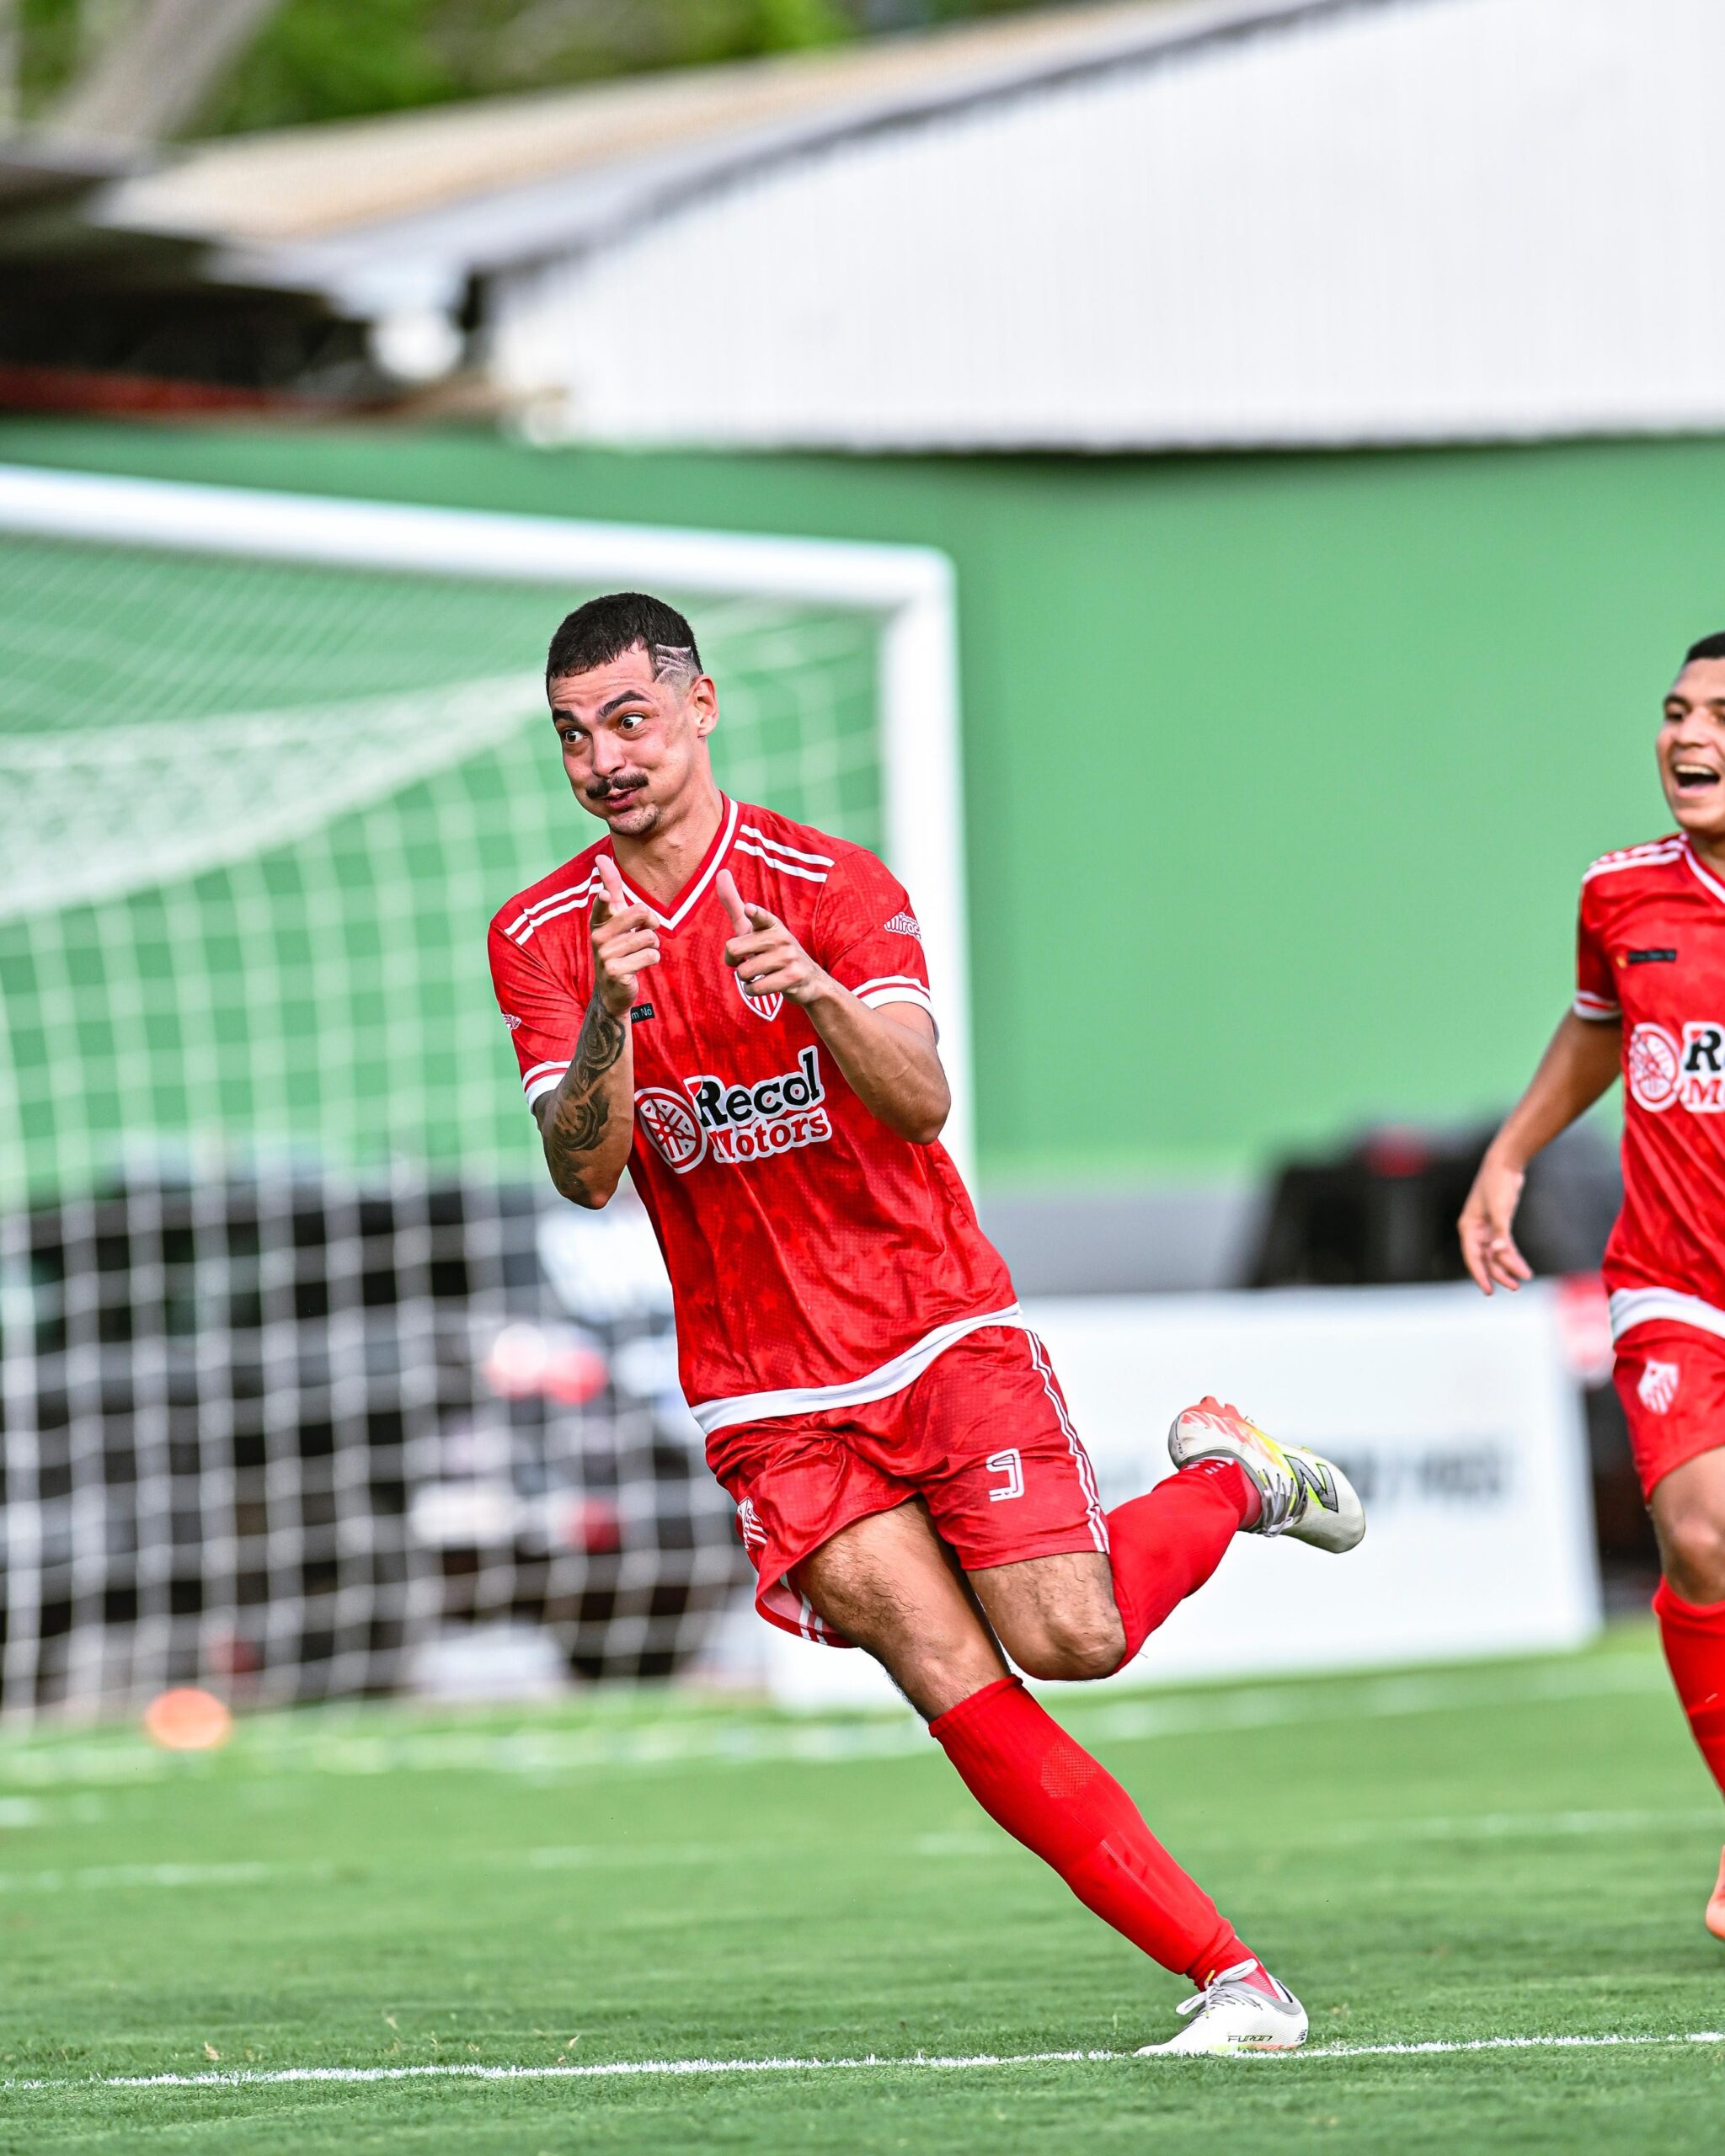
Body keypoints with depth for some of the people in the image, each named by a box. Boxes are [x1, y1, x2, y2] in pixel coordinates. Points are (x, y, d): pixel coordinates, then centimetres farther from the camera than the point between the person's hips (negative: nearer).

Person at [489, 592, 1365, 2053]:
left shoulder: (833, 886, -8)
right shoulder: (540, 938, 0)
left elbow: (920, 1105, -20)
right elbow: (585, 1174, -11)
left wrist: (815, 997, -40)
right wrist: (606, 1017, -29)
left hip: (942, 1332, -2)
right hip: (768, 1400, 2)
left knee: (1070, 1640, -13)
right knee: (963, 1696, -11)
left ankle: (1230, 1478, 20)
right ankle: (1233, 1979, -6)